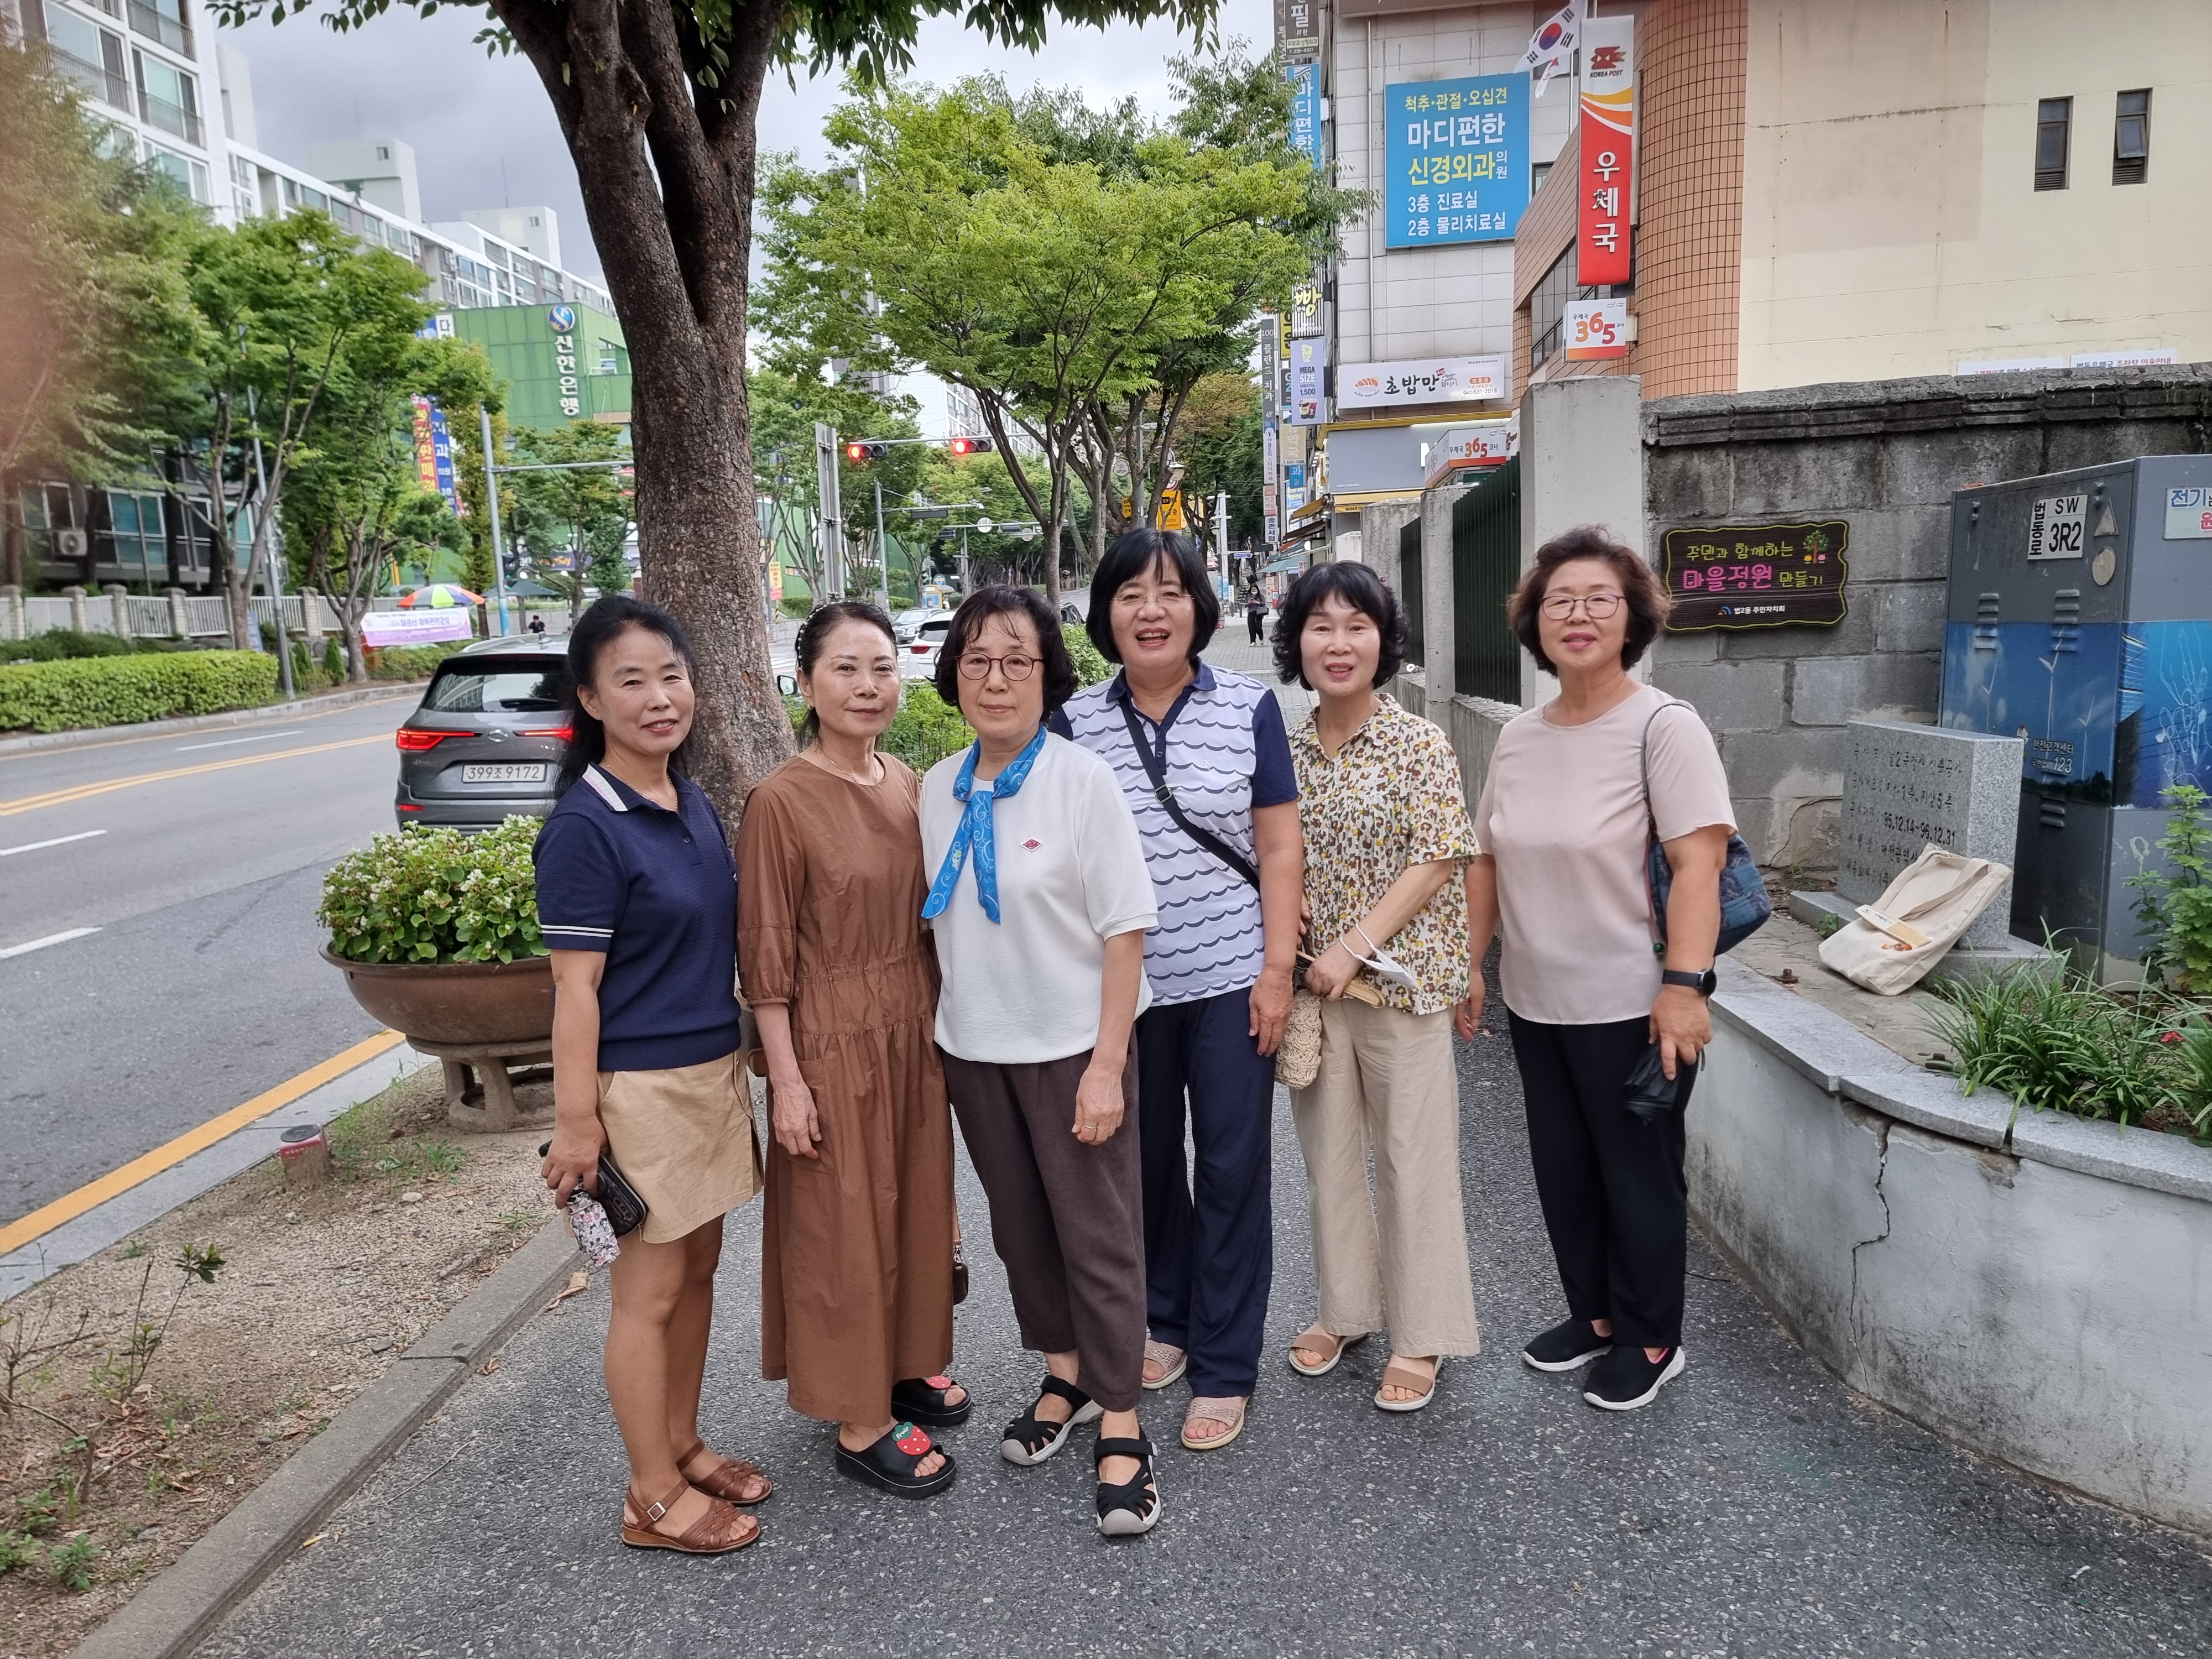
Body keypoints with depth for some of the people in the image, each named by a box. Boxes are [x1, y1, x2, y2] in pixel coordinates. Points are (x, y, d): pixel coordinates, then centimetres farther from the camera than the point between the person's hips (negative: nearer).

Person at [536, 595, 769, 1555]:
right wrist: (576, 1123, -16)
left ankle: (683, 1447, 36)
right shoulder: (585, 828, -17)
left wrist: (742, 1065, 16)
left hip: (712, 1072, 7)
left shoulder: (693, 804, 5)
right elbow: (576, 987, -17)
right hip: (639, 1087, -7)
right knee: (650, 1292, 6)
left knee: (698, 1268, 18)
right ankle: (654, 1497, 22)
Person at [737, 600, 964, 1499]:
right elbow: (765, 952, -13)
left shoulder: (907, 783, 4)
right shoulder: (781, 800, -15)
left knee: (918, 1204, 18)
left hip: (914, 1029, 7)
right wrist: (786, 1078, -14)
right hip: (833, 1041, -6)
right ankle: (859, 1420, 23)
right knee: (844, 1223, 6)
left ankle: (908, 1363, 39)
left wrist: (939, 1020, 13)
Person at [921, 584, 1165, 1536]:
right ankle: (1065, 1374, 40)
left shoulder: (1083, 781, -13)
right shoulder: (937, 791, 3)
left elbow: (1125, 930, -13)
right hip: (974, 1046, 5)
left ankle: (1120, 1427, 19)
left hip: (1073, 1046, -5)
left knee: (1098, 1234, 3)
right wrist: (942, 1026, 8)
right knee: (1019, 1224, 18)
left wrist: (1108, 1065, -17)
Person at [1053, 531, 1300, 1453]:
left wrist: (1278, 969, -6)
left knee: (1231, 1168, 4)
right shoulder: (1074, 723, 1)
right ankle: (1164, 1319, 38)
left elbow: (1278, 848, -1)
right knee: (1144, 1160, 15)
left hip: (1230, 978, -1)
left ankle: (1224, 1368, 19)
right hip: (1123, 985, 2)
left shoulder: (1250, 708, -2)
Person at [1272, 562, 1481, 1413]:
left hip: (1399, 977, -4)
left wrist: (1355, 947, -17)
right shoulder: (1285, 751, 6)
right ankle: (1344, 1309, 33)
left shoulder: (1420, 744, -7)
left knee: (1412, 1158, 4)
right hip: (1311, 983, 4)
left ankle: (1421, 1337, 20)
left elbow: (1436, 863, -12)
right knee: (1328, 1152, 14)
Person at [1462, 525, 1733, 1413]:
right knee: (1563, 1170, 18)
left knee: (1638, 1174, 9)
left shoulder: (1664, 727, -13)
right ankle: (1593, 1314, 38)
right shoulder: (1518, 736, 6)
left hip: (1629, 1006, -6)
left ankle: (1650, 1341, 29)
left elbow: (1698, 863, -19)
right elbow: (1487, 859, 13)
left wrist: (1683, 985, -26)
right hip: (1536, 1002, 6)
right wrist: (1469, 963, 12)